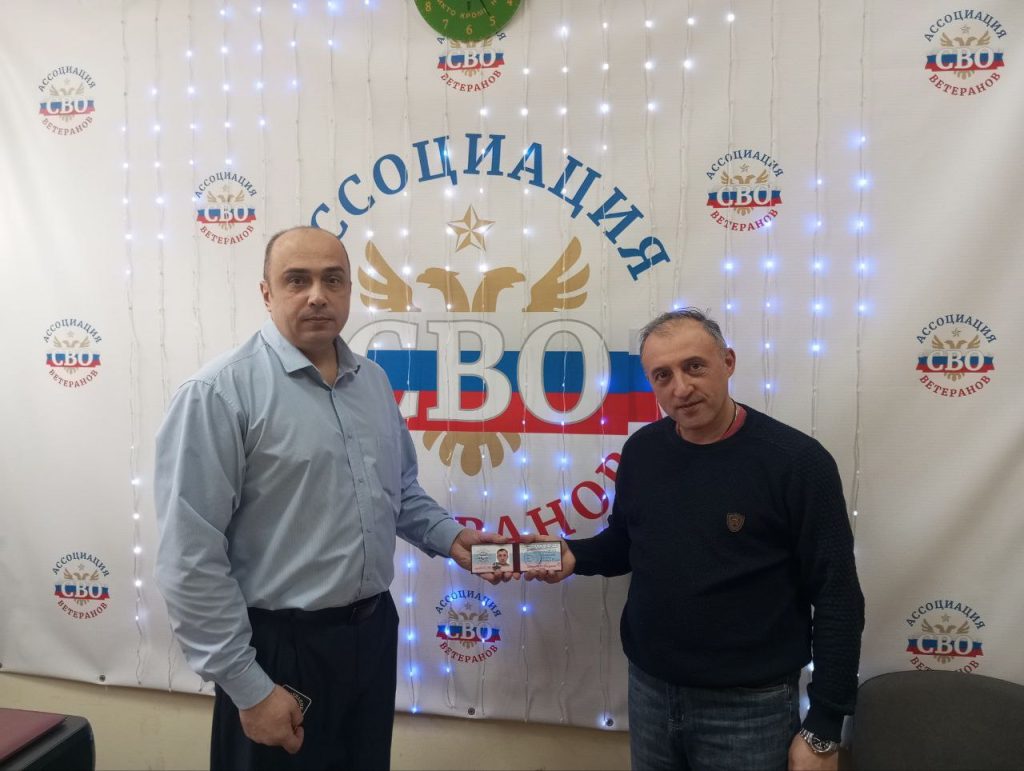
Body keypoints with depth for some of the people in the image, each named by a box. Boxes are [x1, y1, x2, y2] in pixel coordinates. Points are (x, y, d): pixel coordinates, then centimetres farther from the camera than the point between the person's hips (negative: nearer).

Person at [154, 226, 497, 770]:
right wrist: (249, 687, -15)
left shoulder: (374, 381, 6)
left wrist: (449, 536, 1)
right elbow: (191, 559, -18)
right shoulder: (220, 392, -16)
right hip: (280, 646, -6)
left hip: (373, 629, 7)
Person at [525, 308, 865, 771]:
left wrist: (823, 730, -10)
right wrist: (574, 555, -7)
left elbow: (837, 601, -12)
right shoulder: (642, 450, -1)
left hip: (749, 706, -4)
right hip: (648, 690, 5)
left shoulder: (797, 460, -16)